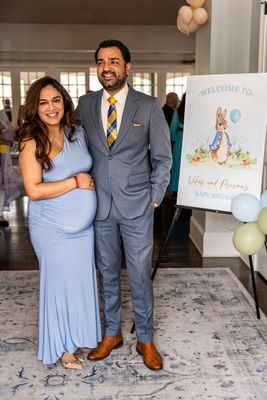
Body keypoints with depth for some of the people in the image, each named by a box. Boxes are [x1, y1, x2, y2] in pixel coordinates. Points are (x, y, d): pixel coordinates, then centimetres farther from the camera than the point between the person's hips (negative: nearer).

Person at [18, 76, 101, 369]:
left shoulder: (77, 133, 3)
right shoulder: (31, 143, -14)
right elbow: (34, 190, -20)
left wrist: (92, 181, 2)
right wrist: (76, 182, -18)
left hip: (83, 226, 5)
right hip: (53, 229, -5)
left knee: (82, 280, 14)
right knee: (59, 282, 8)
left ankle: (77, 337, 36)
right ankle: (62, 347, 28)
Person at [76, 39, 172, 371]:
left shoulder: (148, 106, -4)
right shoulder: (84, 105, 3)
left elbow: (163, 157, 1)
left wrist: (155, 197, -3)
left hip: (137, 206, -2)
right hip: (99, 205, 3)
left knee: (140, 275, 5)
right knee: (107, 272, 14)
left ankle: (145, 339, 24)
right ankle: (111, 333, 32)